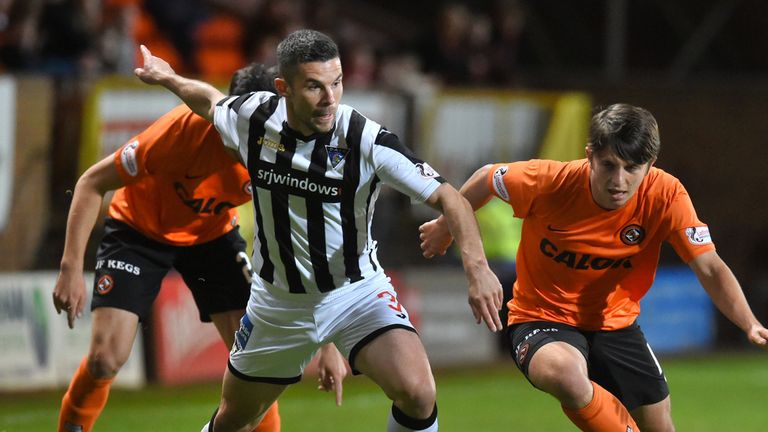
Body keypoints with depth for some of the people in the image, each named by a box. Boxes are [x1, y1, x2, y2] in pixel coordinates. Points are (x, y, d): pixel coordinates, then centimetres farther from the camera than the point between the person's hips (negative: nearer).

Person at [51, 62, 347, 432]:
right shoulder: (184, 129, -35)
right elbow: (92, 184, -23)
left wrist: (328, 346, -17)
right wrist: (71, 269, -29)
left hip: (212, 232, 3)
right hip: (139, 230, -3)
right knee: (106, 357, -15)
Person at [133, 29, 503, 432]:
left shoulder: (367, 140, -23)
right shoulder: (254, 117, -13)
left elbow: (447, 198, -24)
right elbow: (210, 100, 12)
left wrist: (477, 266, -38)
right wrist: (167, 77, 28)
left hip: (358, 291, -3)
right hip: (278, 301, 3)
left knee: (416, 393, -27)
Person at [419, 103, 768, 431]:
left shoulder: (666, 196, -20)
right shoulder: (549, 181, -23)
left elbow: (710, 269, -20)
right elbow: (487, 178, -3)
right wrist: (445, 226, 14)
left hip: (614, 324, 3)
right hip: (542, 318, -3)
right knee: (566, 373, -39)